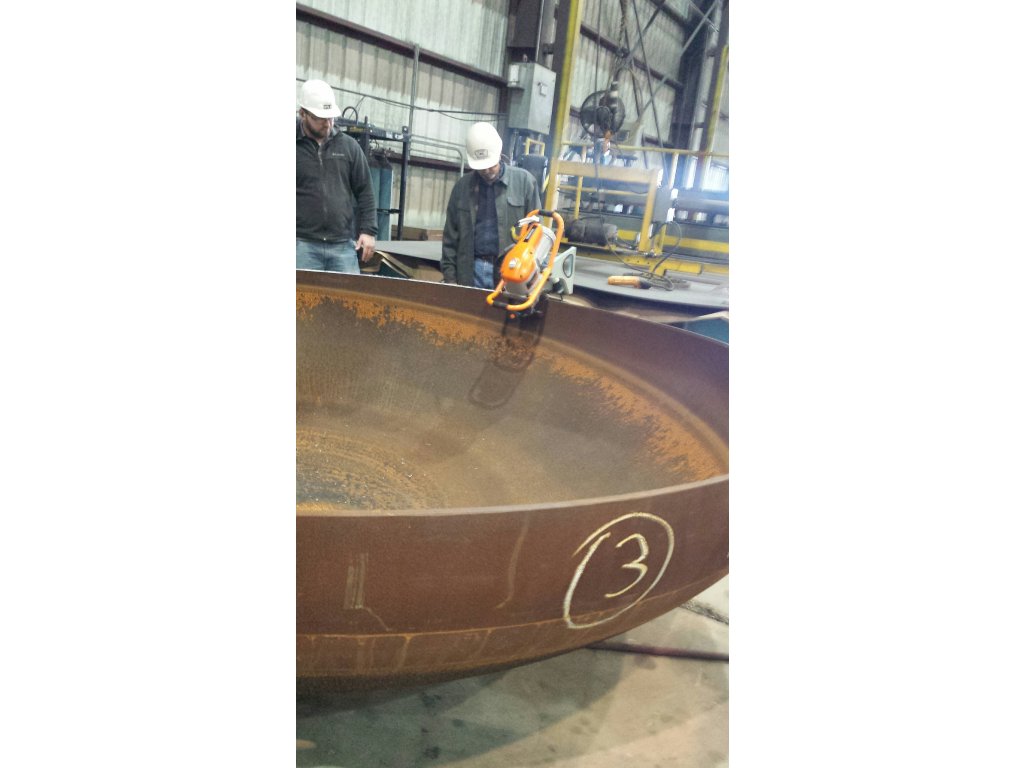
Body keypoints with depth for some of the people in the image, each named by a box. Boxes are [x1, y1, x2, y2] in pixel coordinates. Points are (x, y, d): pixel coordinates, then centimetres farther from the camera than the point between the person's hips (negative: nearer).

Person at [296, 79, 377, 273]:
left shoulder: (349, 145, 11)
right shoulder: (298, 146, 3)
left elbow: (365, 191, 12)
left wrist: (368, 230, 2)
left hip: (344, 244, 2)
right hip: (302, 244, -2)